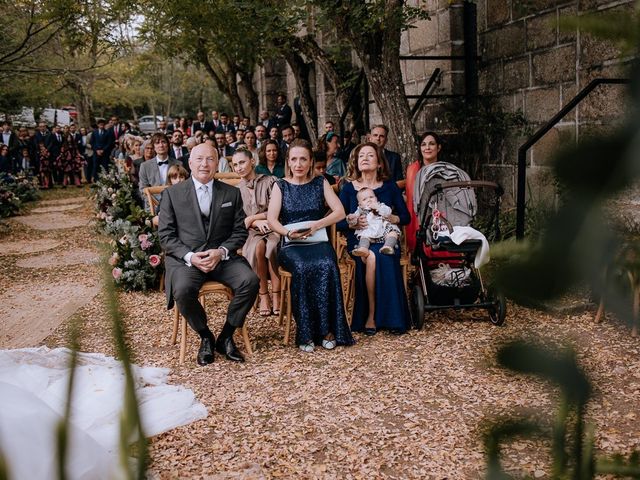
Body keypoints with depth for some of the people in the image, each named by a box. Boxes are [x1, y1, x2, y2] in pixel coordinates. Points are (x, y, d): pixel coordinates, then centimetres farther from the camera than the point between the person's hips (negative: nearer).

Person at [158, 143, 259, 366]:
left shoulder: (232, 193, 11)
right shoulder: (173, 194, 6)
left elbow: (240, 231, 8)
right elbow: (165, 234, 2)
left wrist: (221, 252, -11)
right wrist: (190, 256, -14)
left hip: (223, 256, 2)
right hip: (185, 258, -1)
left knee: (250, 281, -25)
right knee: (183, 290, -32)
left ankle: (226, 336, -5)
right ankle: (205, 337, -4)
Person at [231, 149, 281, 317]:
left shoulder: (270, 181, 4)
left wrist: (251, 218, -7)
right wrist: (256, 222, -12)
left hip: (273, 229, -1)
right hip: (252, 233, 1)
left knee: (271, 247, -37)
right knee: (258, 246, -35)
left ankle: (276, 296, -26)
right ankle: (263, 295, -25)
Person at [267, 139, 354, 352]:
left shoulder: (320, 183, 14)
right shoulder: (281, 185, 11)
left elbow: (340, 212, 3)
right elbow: (271, 219, -2)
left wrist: (316, 225, -14)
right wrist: (287, 232, -23)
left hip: (318, 242, 1)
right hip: (291, 245, -1)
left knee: (326, 266, -33)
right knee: (302, 268, -34)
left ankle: (327, 329, -24)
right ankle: (306, 333, -26)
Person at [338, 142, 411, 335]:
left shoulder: (389, 187, 11)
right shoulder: (349, 188, 10)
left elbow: (406, 217, 11)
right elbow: (338, 221, 5)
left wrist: (393, 218, -10)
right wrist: (353, 223, -14)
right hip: (359, 240, 0)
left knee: (383, 257, -34)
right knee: (372, 258, -34)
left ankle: (392, 317, -25)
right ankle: (370, 315, -24)